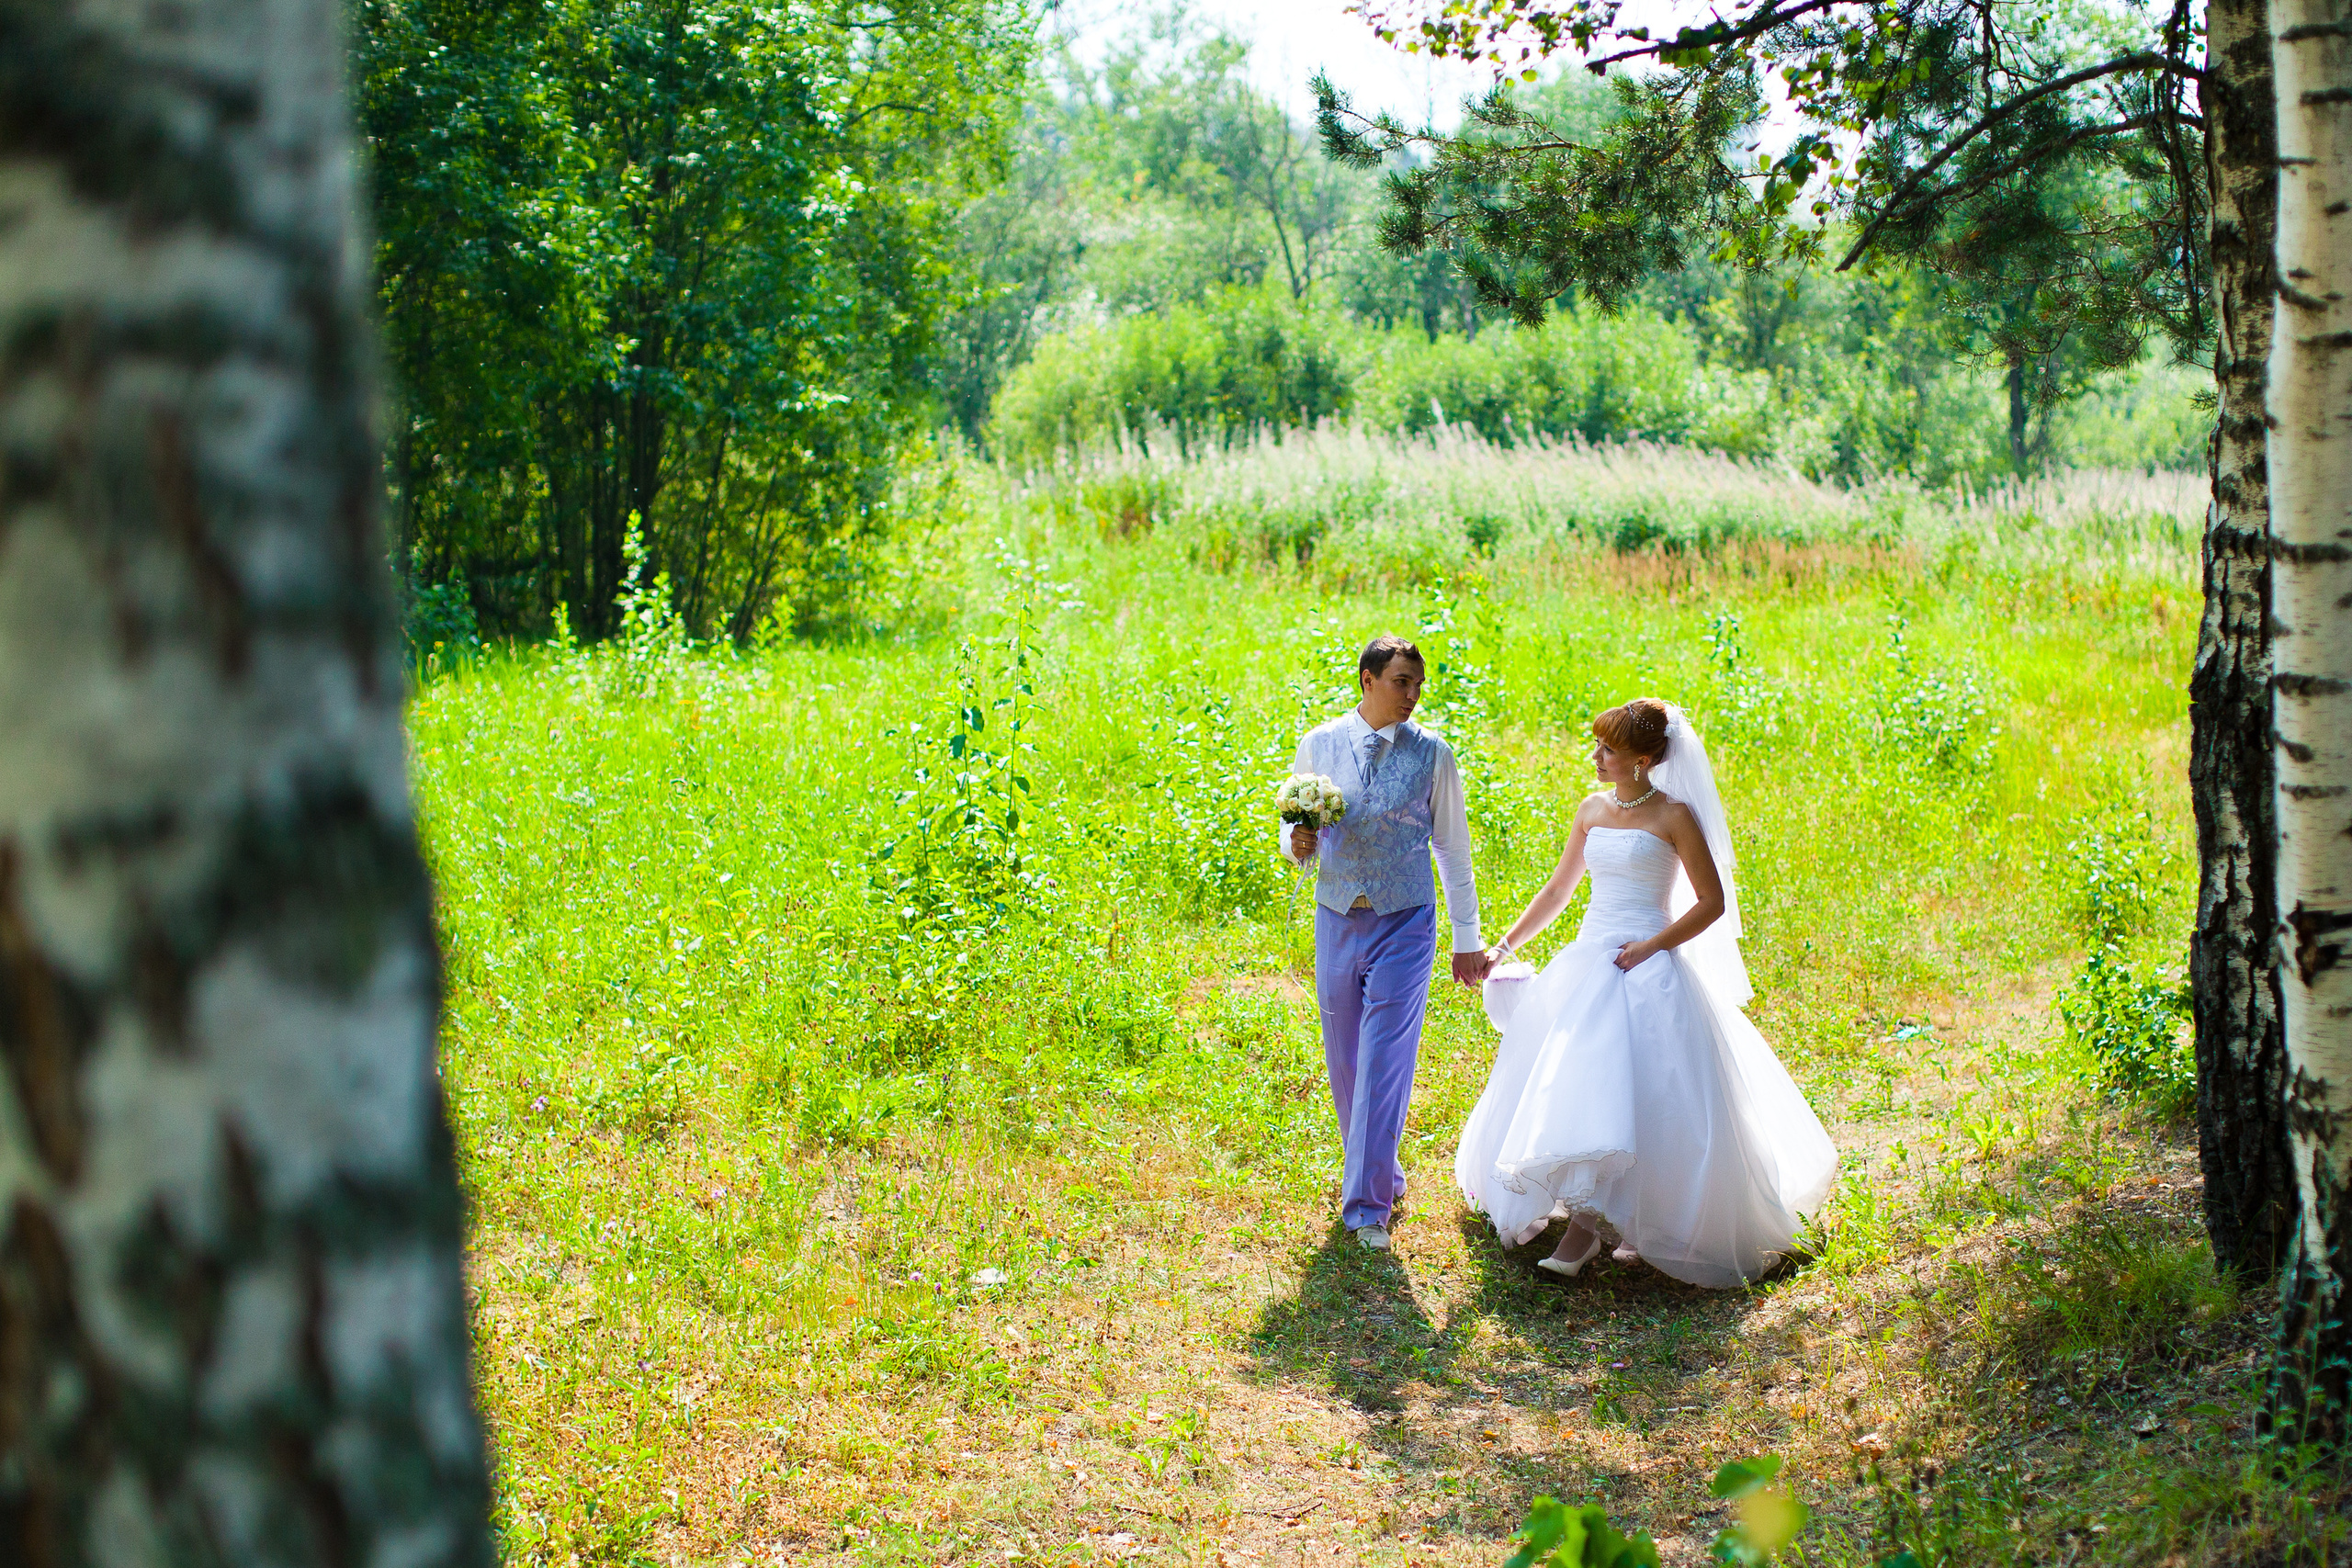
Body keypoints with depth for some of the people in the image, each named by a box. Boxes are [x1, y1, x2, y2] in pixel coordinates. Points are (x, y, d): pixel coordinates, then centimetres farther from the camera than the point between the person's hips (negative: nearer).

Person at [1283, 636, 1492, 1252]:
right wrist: (1297, 845, -14)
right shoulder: (1319, 746, 1)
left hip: (1404, 924, -2)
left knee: (1386, 1063, -8)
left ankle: (1368, 1205, -3)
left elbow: (1452, 847, 4)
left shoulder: (1432, 754, -2)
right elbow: (1293, 829, 12)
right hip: (1337, 919, 3)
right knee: (1345, 1060, 12)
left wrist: (1467, 939, 6)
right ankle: (1378, 1172, 33)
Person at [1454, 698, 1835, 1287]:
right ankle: (1584, 1218, 5)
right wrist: (1504, 946, 17)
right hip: (1587, 961, 6)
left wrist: (1651, 947, -13)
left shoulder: (1673, 815, -5)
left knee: (1631, 1090, -14)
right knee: (1567, 1084, -1)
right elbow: (1557, 891, 21)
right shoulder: (1593, 809, 12)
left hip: (1647, 969, -6)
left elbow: (1713, 902, -5)